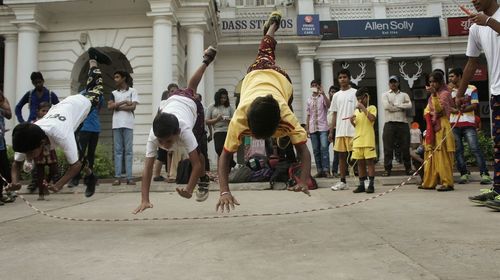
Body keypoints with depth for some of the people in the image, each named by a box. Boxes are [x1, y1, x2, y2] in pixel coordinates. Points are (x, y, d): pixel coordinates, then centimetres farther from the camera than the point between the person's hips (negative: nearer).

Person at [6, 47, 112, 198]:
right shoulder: (26, 139, -34)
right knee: (73, 150, 8)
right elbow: (16, 163, -18)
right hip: (62, 106, 4)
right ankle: (90, 176, 31)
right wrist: (14, 181, -41)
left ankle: (93, 59, 50)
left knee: (95, 92, 29)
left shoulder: (61, 135, -51)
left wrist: (59, 185, -55)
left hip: (80, 103, -3)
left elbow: (76, 164, -41)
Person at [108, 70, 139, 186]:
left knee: (128, 150, -3)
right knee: (117, 150, 1)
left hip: (128, 124, -3)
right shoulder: (114, 93, 17)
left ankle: (129, 177, -4)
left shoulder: (132, 91, 7)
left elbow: (133, 107, -5)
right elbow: (109, 106, 3)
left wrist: (118, 107, -2)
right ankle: (117, 177, 2)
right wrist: (123, 102, -6)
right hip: (116, 124, 3)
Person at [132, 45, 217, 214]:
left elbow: (196, 163, -47)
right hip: (171, 100, 3)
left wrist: (189, 190, -59)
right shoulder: (154, 135, -41)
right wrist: (144, 200, -51)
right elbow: (147, 167, -44)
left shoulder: (184, 130, -49)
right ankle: (206, 61, 61)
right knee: (190, 88, 35)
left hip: (192, 104, -3)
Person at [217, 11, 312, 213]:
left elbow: (304, 151, -49)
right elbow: (225, 156, -47)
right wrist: (224, 191, -60)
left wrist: (303, 183, -66)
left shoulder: (285, 115, -50)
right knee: (265, 54, 37)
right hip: (255, 73, 1)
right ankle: (272, 25, 67)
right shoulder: (239, 118, -49)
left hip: (281, 78, -1)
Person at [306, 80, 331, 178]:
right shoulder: (309, 100, 14)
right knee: (316, 150, 4)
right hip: (313, 128, 4)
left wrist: (323, 93, -22)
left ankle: (326, 170, -12)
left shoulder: (322, 97, 4)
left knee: (324, 148, -13)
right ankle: (320, 170, 8)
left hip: (323, 127, -4)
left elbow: (328, 105, -17)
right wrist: (307, 128, 8)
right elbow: (308, 115, 14)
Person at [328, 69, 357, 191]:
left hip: (353, 130, -5)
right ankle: (343, 182, 15)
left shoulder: (355, 93, 1)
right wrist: (331, 131, 10)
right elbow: (334, 114, 14)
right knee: (341, 156, 8)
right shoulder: (336, 95, 14)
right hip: (340, 131, 5)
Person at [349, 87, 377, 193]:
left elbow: (372, 118, -18)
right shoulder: (356, 110, 18)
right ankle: (361, 185, 13)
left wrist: (363, 108, -14)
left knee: (370, 161, -3)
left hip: (368, 140, -6)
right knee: (360, 163, 8)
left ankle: (371, 185, 2)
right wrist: (352, 121, 1)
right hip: (357, 140, 6)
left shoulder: (372, 108, 2)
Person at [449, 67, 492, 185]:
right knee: (457, 150, 1)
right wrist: (455, 110, -16)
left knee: (475, 148, -10)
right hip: (453, 124, 3)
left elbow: (474, 105, -2)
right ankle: (464, 174, 7)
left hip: (468, 123, -3)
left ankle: (484, 174, -9)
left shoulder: (471, 89, 7)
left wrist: (462, 109, -17)